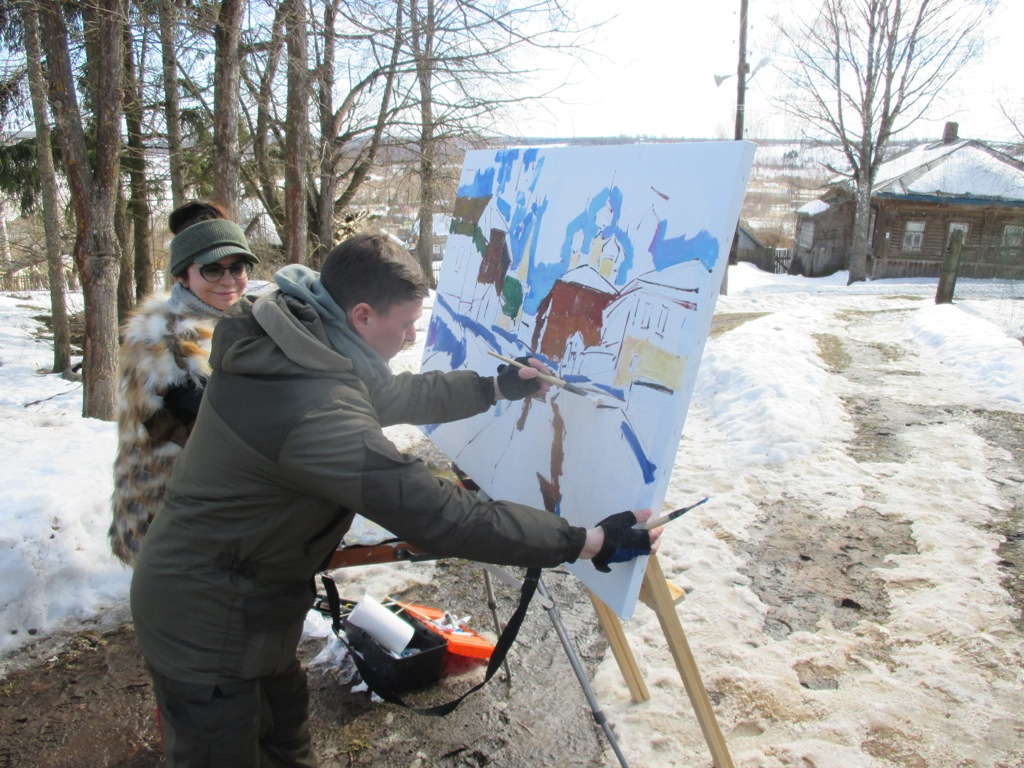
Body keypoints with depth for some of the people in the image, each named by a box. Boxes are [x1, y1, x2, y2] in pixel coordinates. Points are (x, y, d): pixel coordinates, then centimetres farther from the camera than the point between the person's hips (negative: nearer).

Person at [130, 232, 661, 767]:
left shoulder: (287, 344, -5)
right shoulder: (317, 414, -35)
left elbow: (393, 394, 9)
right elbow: (440, 517, -34)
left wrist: (496, 386, 12)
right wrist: (589, 542, -27)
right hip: (207, 626, -9)